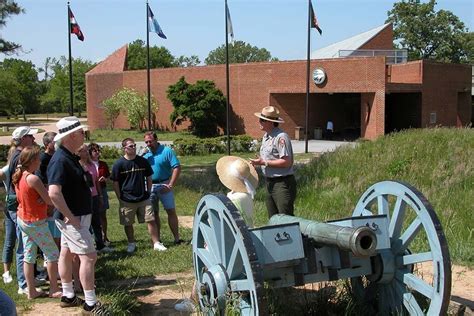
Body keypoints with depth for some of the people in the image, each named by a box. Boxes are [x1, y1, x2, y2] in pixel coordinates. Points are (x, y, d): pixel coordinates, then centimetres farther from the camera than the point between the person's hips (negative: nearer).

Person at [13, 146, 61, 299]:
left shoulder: (18, 178, 3)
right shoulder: (33, 179, -23)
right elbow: (50, 201, -21)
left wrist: (41, 199, 1)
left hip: (22, 220, 8)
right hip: (36, 222, -8)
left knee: (29, 256, 10)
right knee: (53, 254, 4)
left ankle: (31, 291, 15)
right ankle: (54, 289, 9)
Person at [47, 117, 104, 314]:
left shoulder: (69, 157, 9)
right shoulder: (60, 160, -22)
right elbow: (54, 193, -30)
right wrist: (70, 217, -25)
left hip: (76, 216, 10)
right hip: (74, 218, -10)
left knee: (66, 253, 17)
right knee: (89, 257, -7)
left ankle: (68, 296, 28)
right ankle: (91, 305, -1)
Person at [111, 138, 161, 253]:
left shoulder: (143, 161, 1)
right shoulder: (119, 164, -7)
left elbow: (149, 178, 12)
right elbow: (115, 183, -3)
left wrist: (148, 192, 8)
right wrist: (120, 199, -4)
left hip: (143, 199, 2)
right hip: (127, 201, -2)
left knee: (151, 220, -1)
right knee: (128, 224, 8)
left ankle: (156, 243, 7)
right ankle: (131, 244, 26)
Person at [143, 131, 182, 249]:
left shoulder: (167, 151, -8)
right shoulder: (145, 154, 5)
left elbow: (177, 167, -12)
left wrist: (171, 185, -16)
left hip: (164, 185, -4)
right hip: (149, 186, 4)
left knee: (171, 211, -1)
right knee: (153, 213, 9)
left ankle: (177, 238, 3)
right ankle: (157, 240, 17)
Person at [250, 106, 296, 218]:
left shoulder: (281, 137, -18)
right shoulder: (266, 136, 13)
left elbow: (286, 162, -23)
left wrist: (264, 163, -21)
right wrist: (259, 161, 3)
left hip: (282, 183, -10)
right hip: (269, 182, 10)